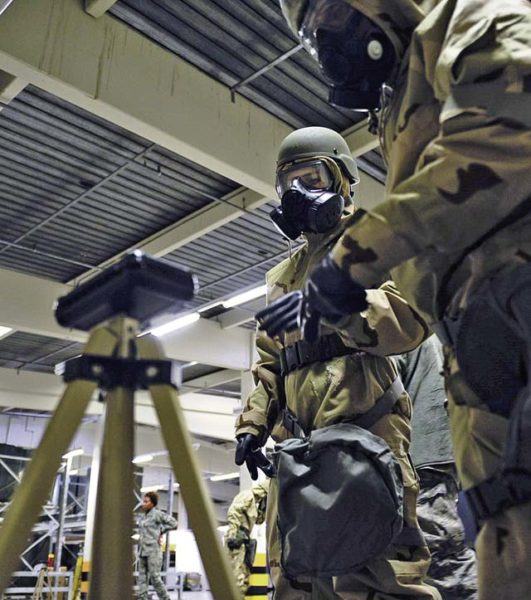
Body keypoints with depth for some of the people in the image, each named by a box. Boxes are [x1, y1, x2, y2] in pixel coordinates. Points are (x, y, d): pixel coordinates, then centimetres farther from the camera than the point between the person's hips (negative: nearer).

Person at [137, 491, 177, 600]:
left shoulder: (157, 514, -7)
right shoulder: (143, 516, 15)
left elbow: (173, 523, -10)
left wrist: (160, 531, -4)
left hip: (153, 550, -7)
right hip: (143, 551, 7)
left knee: (155, 578, -7)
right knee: (142, 578, 1)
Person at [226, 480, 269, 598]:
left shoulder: (253, 500, 20)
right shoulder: (247, 495, -9)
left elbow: (258, 521, 30)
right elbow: (232, 511, -22)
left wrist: (263, 508, 15)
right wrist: (234, 534, -25)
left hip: (243, 540, 10)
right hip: (237, 539, -10)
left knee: (244, 575, 14)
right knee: (238, 576, -13)